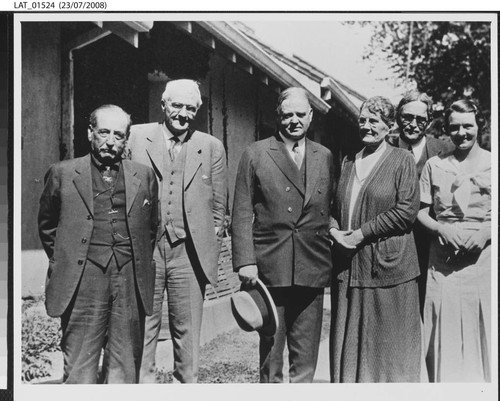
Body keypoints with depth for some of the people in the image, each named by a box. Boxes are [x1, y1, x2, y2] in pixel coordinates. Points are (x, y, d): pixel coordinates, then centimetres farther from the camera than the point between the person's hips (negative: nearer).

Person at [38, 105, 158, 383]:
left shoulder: (144, 176, 12)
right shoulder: (62, 173, 7)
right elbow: (47, 224, 15)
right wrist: (61, 261, 10)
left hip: (131, 281, 2)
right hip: (82, 280, -1)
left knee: (127, 368, 7)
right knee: (79, 368, 0)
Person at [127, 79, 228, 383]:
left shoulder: (212, 147, 8)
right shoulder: (136, 137, 5)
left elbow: (219, 205, 10)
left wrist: (211, 251, 5)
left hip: (189, 252, 1)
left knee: (187, 330, 7)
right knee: (143, 327, 3)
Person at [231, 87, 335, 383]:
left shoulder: (325, 157, 12)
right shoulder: (255, 155, 2)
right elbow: (242, 213, -2)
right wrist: (245, 261, -9)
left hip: (312, 269, 3)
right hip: (269, 267, -2)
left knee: (306, 355, 9)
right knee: (270, 349, 8)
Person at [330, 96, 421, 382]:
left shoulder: (402, 160, -3)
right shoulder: (348, 162, 14)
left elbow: (407, 211, -12)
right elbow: (335, 207, 19)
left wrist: (360, 234, -15)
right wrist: (334, 230, -3)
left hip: (387, 264, -5)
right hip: (349, 267, 5)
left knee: (389, 345, 3)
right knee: (350, 344, 11)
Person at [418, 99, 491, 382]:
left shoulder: (492, 164, 5)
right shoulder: (434, 165, 10)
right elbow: (420, 212, 8)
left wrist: (485, 232, -15)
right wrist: (442, 230, -10)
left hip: (485, 260, -1)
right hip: (444, 264, 1)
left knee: (484, 335, 4)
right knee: (445, 337, 4)